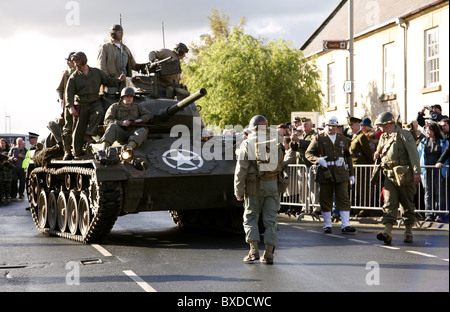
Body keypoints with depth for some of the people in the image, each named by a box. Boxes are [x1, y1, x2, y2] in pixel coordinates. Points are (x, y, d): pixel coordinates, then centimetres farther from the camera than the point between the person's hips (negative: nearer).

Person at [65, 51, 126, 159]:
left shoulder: (97, 72, 6)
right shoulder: (74, 77, -1)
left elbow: (108, 81, 15)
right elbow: (69, 93, -5)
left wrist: (118, 80, -3)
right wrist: (71, 107, -18)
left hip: (95, 102, 1)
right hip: (81, 105, -1)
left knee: (99, 112, -33)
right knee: (79, 130, -1)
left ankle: (88, 134, -23)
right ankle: (77, 153, 10)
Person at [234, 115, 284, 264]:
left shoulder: (247, 143, -3)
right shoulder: (276, 141, 5)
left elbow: (241, 170, -6)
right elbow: (281, 164, 4)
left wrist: (238, 191, -3)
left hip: (254, 186, -2)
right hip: (272, 185, 2)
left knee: (250, 217, 10)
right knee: (270, 219, 7)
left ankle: (254, 250, -1)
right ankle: (268, 253, 5)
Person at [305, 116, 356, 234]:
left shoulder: (343, 139, 14)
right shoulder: (318, 139, 5)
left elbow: (348, 157, 19)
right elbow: (308, 153, 5)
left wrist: (351, 174, 15)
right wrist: (318, 160, -15)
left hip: (341, 173, 1)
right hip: (325, 173, -1)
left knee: (343, 198, -6)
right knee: (325, 200, 4)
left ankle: (345, 225, -6)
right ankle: (327, 224, 17)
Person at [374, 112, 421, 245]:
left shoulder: (403, 134, -4)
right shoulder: (383, 137, 18)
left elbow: (413, 153, -10)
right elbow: (378, 153, 33)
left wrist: (417, 172, -18)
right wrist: (378, 155, 7)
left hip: (404, 174, -5)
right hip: (389, 175, 5)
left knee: (407, 204, 4)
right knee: (389, 203, -8)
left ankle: (408, 232, 13)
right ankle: (387, 232, -18)